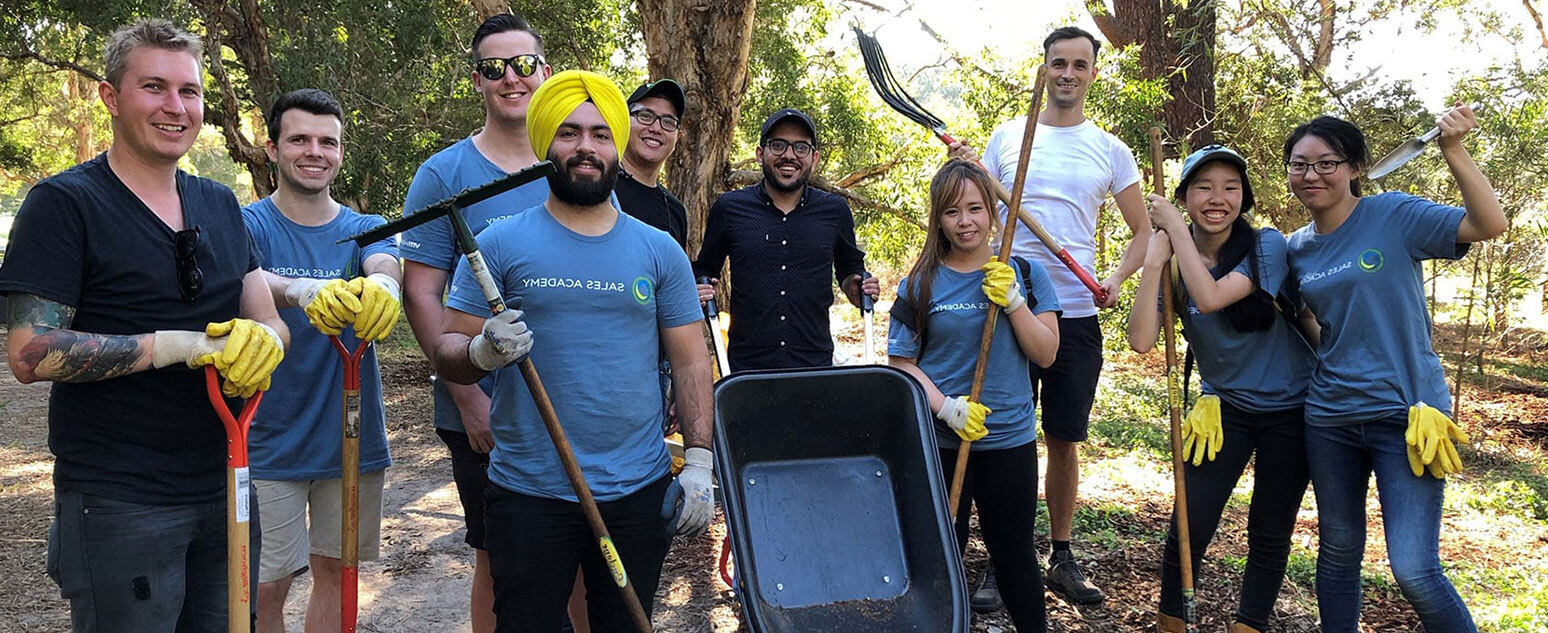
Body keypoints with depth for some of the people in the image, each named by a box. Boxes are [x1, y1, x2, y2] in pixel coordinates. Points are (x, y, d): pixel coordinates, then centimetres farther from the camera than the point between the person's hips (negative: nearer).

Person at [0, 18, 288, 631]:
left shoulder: (219, 204, 12)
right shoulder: (63, 202, -8)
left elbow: (269, 321, 9)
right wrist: (177, 345, -22)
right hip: (117, 504, -6)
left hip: (224, 488, 6)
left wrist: (263, 340, -15)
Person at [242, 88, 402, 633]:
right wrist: (307, 292, -49)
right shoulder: (247, 225, -5)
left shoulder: (366, 230, 4)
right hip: (268, 442, -3)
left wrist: (382, 284, -46)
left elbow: (385, 264, -20)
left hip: (351, 438, 3)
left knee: (334, 571, 14)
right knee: (266, 587, 3)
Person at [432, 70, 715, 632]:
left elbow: (691, 362, 7)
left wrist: (699, 462, -1)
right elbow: (448, 353, -1)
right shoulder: (501, 245, 0)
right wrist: (482, 352, -24)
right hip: (528, 494, -2)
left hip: (639, 494, 2)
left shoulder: (659, 252, 6)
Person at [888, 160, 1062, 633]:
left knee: (1013, 550, 10)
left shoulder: (1025, 275, 2)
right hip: (938, 441, 0)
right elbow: (902, 365, -2)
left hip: (1010, 438, 1)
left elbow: (1046, 354, -2)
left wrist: (1013, 301, -16)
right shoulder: (919, 286, -2)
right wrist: (948, 408, -17)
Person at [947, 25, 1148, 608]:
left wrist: (1117, 279, -7)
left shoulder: (1110, 150, 7)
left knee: (1064, 441, 9)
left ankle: (1062, 559, 23)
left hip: (1076, 315, 1)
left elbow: (1143, 230, 11)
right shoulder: (1006, 136, 7)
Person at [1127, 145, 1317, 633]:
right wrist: (1153, 263, -26)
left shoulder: (1267, 246, -15)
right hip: (1224, 406, 2)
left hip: (1289, 408, -2)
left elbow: (1210, 297, -32)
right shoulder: (1175, 264, -7)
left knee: (1269, 535, 8)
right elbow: (1141, 341, -19)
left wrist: (1174, 226, -25)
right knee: (1188, 528, -3)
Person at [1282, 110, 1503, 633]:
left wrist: (1453, 150, -25)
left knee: (1414, 569, -11)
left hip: (1406, 412, -5)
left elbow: (1490, 224, -16)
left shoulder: (1394, 215, -7)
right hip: (1329, 418, 5)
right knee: (1338, 551, 17)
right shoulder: (1296, 249, 7)